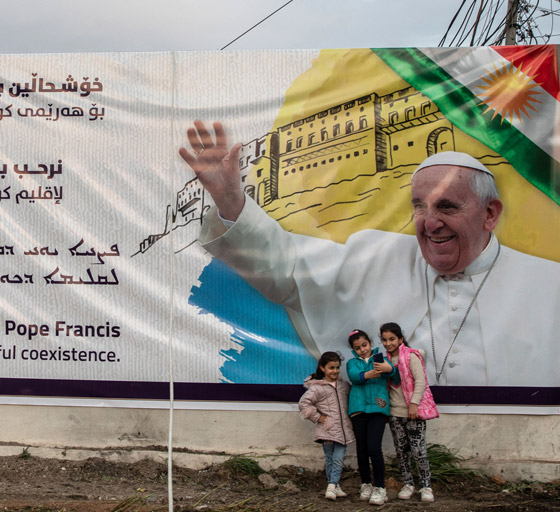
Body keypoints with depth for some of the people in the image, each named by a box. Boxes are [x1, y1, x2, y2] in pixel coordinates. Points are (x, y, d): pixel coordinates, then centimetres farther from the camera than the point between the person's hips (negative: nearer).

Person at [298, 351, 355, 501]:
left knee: (338, 459, -4)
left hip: (342, 430, 4)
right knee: (330, 459, 6)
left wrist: (350, 415, 12)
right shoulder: (317, 387, -8)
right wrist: (318, 417, -12)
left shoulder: (344, 385, 10)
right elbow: (303, 403, -15)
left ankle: (332, 486, -2)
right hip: (326, 431, -4)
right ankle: (335, 486, 18)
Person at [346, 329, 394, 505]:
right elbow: (354, 376, -8)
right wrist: (366, 375, -31)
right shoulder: (352, 363, 14)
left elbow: (390, 370, -9)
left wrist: (389, 369, -34)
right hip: (358, 409, 2)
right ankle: (366, 484, 24)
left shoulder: (380, 358, 12)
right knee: (361, 448, 8)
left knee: (374, 447, -12)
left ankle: (380, 488, -3)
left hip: (377, 408, -2)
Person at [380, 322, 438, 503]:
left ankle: (426, 486, 6)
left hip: (412, 411, -6)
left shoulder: (411, 356, -7)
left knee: (418, 450, -5)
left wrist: (414, 404, -17)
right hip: (395, 412, 6)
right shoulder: (386, 359, 11)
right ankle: (407, 484, 20)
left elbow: (420, 381, -12)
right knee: (401, 451, 9)